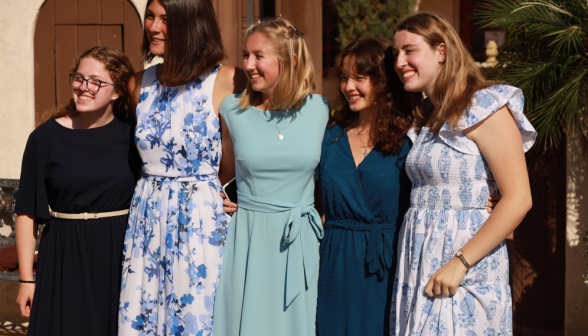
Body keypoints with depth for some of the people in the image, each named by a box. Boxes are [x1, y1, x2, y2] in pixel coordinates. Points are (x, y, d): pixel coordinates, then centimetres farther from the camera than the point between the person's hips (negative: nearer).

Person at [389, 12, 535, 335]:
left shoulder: (484, 107, -10)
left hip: (467, 261, -7)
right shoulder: (424, 117, 14)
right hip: (418, 259, 7)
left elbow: (518, 199, -17)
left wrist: (460, 263, -20)